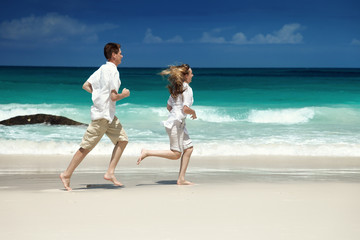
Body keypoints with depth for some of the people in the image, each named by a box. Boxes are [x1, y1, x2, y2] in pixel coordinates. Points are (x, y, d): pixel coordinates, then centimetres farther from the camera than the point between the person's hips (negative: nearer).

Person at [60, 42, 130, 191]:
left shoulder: (102, 69, 12)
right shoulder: (113, 71, -16)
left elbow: (86, 86, 15)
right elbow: (114, 97, -21)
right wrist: (124, 95, -2)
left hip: (108, 115, 10)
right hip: (102, 114, -10)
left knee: (122, 139, 8)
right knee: (86, 147, -4)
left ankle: (110, 173, 6)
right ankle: (67, 175, 4)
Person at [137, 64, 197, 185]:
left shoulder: (176, 88, 14)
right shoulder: (187, 89, -13)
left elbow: (169, 107, 19)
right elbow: (185, 109, -23)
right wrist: (193, 112, -4)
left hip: (180, 123, 10)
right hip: (176, 123, -10)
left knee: (189, 148, 10)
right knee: (176, 154, -5)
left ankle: (181, 179, 9)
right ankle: (147, 152, -4)